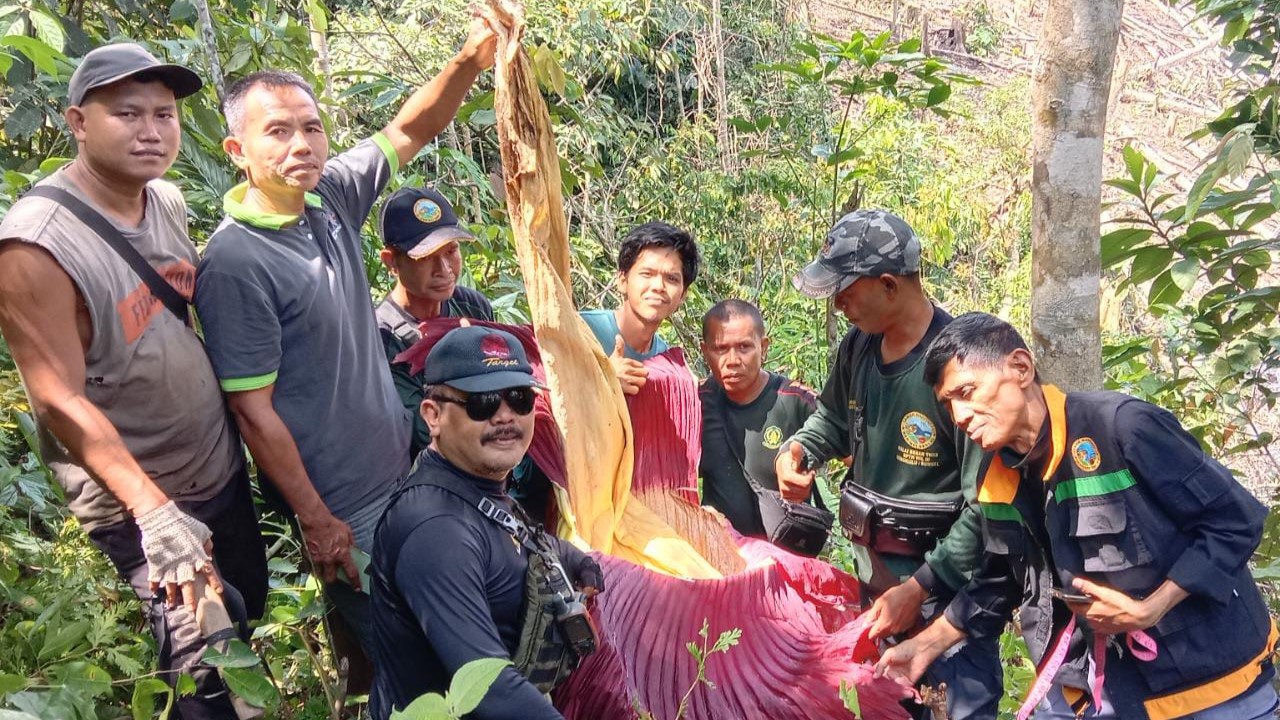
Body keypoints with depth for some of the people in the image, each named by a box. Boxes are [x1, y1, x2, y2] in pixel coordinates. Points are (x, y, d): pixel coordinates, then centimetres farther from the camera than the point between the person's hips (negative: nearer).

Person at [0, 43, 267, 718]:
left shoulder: (167, 201, -1)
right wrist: (154, 510, -29)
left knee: (250, 608, 23)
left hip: (225, 467, 7)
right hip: (138, 501, -7)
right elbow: (62, 401, -23)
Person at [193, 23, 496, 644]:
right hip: (344, 508, -7)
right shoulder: (233, 263, -21)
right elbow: (252, 409, -19)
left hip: (401, 471, 7)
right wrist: (315, 520, -15)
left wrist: (470, 59, -8)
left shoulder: (331, 198, -1)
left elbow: (410, 131, 8)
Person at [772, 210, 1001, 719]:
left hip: (946, 572, -7)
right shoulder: (858, 346, 0)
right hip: (872, 563, 7)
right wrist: (794, 451, -3)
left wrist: (919, 588, -22)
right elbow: (834, 418, 20)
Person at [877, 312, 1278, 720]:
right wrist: (927, 646, 9)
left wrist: (1147, 611, -22)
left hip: (1208, 674, -5)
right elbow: (1001, 581, 12)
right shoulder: (999, 479, -1)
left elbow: (1236, 521, -16)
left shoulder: (1123, 426, -22)